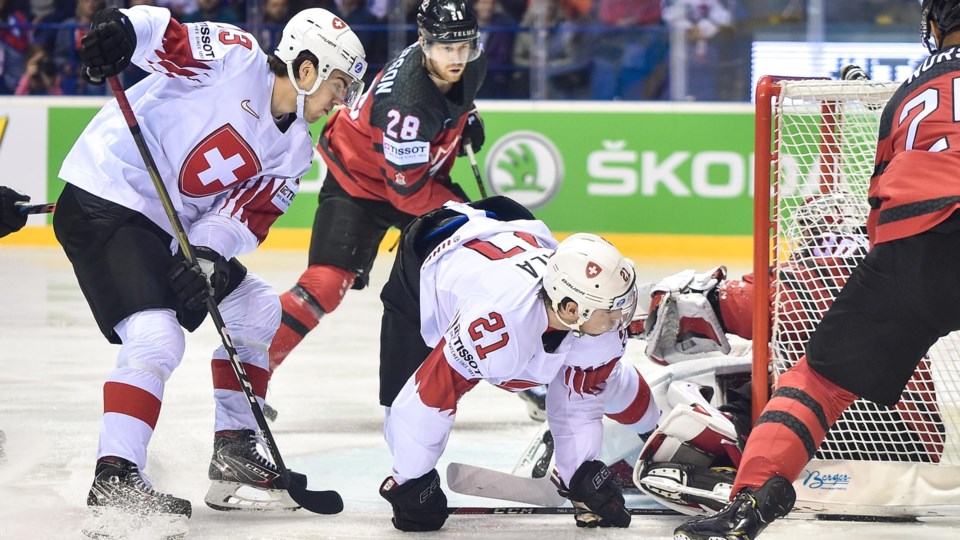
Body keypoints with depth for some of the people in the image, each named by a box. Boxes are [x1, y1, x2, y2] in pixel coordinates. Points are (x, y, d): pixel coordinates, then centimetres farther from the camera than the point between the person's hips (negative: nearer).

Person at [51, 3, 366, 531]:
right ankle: (114, 477, -21)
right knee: (157, 339, -23)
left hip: (171, 227, 10)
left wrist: (207, 257, -18)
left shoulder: (293, 148, 8)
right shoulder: (235, 58, -13)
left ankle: (234, 454, 20)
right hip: (102, 204, -10)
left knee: (257, 311, 16)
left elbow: (246, 215, 0)